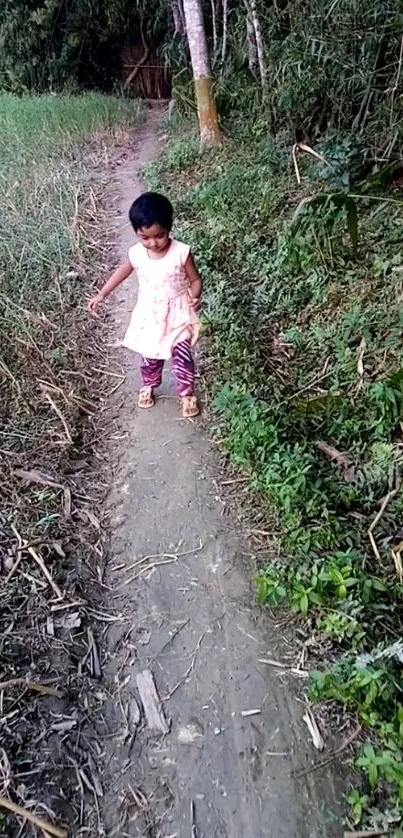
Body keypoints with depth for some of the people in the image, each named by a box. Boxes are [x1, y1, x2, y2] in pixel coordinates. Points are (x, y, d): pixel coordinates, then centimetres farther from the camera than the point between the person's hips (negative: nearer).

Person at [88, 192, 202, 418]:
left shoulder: (181, 253, -21)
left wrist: (195, 298, -29)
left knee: (182, 357, 6)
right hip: (150, 316, 3)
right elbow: (123, 271, 7)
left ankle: (187, 393, 29)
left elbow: (195, 279, -9)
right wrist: (102, 294, 7)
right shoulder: (136, 254, -13)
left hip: (178, 315, -2)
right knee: (150, 356, 19)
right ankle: (148, 386, 45)